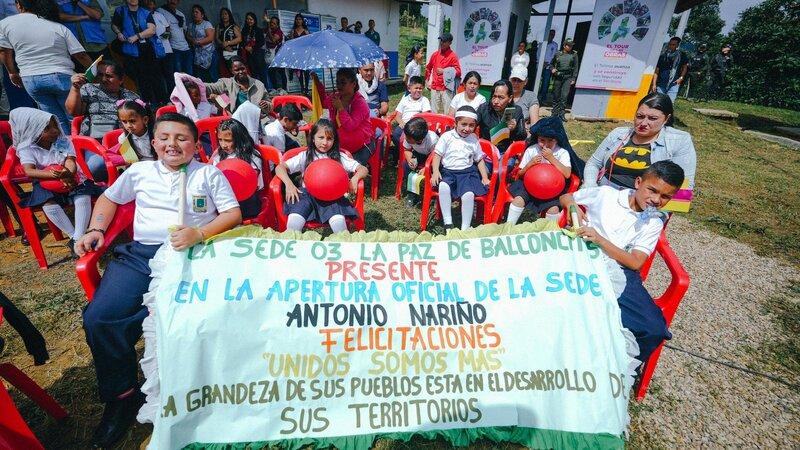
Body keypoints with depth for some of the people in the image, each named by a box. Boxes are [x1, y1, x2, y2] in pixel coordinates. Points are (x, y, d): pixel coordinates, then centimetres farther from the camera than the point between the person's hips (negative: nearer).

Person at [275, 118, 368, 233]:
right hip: (308, 193, 1)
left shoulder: (339, 157, 14)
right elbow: (280, 168, 8)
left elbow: (363, 169, 11)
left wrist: (355, 178, -13)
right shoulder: (305, 156, 13)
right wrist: (289, 184, -13)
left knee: (338, 221, -33)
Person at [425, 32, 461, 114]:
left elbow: (458, 72, -7)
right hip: (434, 88, 5)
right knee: (434, 112, 9)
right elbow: (428, 68, 25)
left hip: (446, 89, -5)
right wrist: (427, 81, 17)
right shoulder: (435, 54, 11)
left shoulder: (453, 56, -4)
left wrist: (444, 71, -12)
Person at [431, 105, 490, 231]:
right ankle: (448, 224, -25)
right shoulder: (447, 136, 4)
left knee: (469, 194, -29)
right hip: (448, 171, -1)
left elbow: (480, 160, 18)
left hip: (467, 172, 1)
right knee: (443, 186, -35)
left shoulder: (474, 140, 12)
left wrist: (485, 177, 7)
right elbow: (437, 154, 1)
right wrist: (435, 171, -14)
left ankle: (465, 228, -16)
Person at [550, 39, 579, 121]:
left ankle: (561, 114, -8)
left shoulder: (574, 54, 8)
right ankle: (555, 113, 17)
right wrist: (552, 69, 0)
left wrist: (573, 79, 1)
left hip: (568, 77, -1)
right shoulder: (558, 54, 9)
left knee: (564, 95, -11)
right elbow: (551, 64, 22)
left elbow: (576, 67, 8)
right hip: (558, 76, 1)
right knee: (556, 95, 5)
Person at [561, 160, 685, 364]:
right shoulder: (605, 193, 8)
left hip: (618, 273, 3)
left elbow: (635, 263, -2)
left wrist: (599, 240, -17)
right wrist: (572, 205, -4)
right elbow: (565, 197, 21)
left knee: (654, 328, -17)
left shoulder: (653, 224, 12)